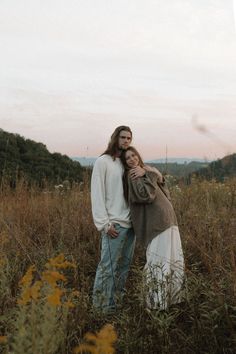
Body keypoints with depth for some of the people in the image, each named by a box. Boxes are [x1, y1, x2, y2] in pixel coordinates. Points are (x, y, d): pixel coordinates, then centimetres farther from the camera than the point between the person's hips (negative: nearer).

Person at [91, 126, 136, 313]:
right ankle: (103, 308, 5)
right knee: (107, 268, -6)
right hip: (114, 224, -7)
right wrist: (104, 224, -14)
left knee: (124, 265, 13)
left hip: (131, 223, 7)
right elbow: (97, 194, -9)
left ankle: (116, 301, 25)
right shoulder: (103, 161, -4)